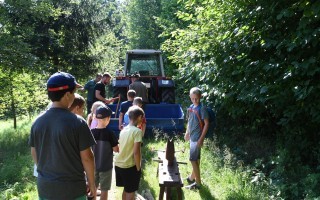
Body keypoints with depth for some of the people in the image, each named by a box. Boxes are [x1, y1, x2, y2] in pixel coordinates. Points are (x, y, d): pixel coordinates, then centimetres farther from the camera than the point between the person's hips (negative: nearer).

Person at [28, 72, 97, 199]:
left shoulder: (37, 122, -3)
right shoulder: (77, 122, -19)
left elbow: (34, 154, 7)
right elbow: (87, 157, -14)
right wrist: (92, 184, -2)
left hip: (45, 188, 5)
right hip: (72, 189, -4)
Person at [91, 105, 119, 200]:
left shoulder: (91, 132, -7)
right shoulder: (110, 133, -17)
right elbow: (116, 150, -11)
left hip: (93, 165, 4)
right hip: (106, 166, -4)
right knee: (104, 190, 8)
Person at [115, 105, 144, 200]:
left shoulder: (123, 130, 6)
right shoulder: (137, 131, -17)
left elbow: (120, 148, 12)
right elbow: (136, 152, -21)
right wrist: (138, 168, -11)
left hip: (118, 164, 7)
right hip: (130, 166, -7)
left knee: (126, 189, 22)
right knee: (130, 192, 7)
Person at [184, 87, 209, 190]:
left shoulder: (202, 109, -17)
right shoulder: (191, 107, 6)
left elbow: (206, 124, -18)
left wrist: (201, 138, -19)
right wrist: (187, 132, 18)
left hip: (197, 138, -7)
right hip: (192, 137, 7)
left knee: (193, 159, -5)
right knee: (196, 158, 18)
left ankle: (198, 183, 5)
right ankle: (192, 178, 30)